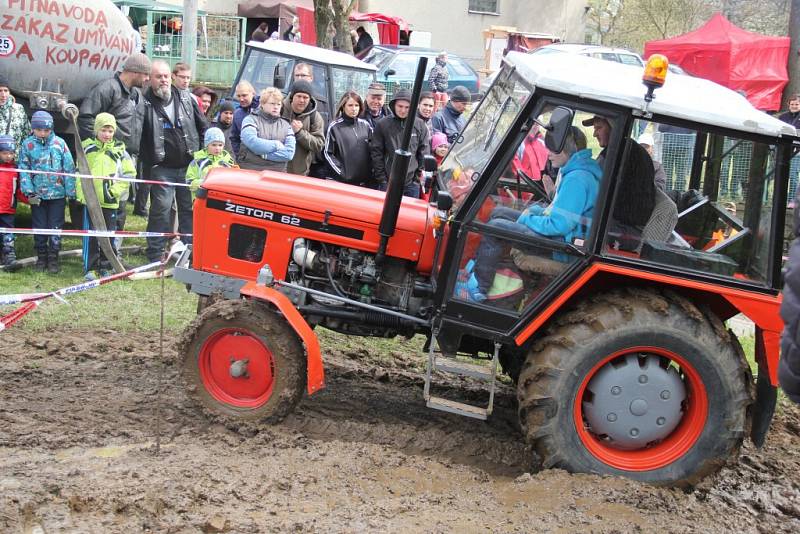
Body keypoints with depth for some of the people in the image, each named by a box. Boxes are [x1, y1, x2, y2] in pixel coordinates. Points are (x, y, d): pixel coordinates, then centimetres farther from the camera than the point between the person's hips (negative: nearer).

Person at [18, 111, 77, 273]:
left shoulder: (59, 143, -4)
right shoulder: (27, 144, -1)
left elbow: (69, 168, -2)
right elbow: (24, 170, -2)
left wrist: (70, 192, -4)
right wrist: (29, 191, -10)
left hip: (57, 193, -1)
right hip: (37, 195, 1)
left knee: (56, 227, 4)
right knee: (39, 227, 10)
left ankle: (53, 258, 15)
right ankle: (41, 256, 23)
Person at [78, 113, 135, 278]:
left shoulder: (119, 150, 3)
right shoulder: (87, 147, 5)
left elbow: (129, 173, 2)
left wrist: (115, 191, -7)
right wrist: (81, 194, -2)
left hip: (110, 201, 0)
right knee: (91, 235, 1)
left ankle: (105, 267, 16)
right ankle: (91, 268, 8)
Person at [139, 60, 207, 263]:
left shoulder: (186, 98, 7)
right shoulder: (144, 103, -5)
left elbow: (202, 126, 13)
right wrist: (147, 159, -14)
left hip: (189, 165, 4)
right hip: (162, 168, -4)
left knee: (190, 208, 10)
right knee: (161, 208, -5)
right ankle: (155, 253, 6)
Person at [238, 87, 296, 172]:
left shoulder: (286, 125, 14)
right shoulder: (251, 120, 6)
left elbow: (289, 153, -1)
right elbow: (252, 143, -13)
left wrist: (264, 154, -9)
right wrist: (277, 145, -2)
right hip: (250, 172, -2)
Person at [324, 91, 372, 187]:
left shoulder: (365, 125, 9)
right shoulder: (335, 127, -3)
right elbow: (328, 154, -3)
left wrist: (371, 171, 3)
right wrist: (341, 173, -9)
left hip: (366, 181, 4)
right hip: (344, 181, -4)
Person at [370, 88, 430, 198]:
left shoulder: (419, 125, 2)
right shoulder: (383, 124, -1)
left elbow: (424, 153, 6)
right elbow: (376, 153, 1)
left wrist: (419, 176, 1)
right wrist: (381, 178, -3)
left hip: (412, 184, 1)